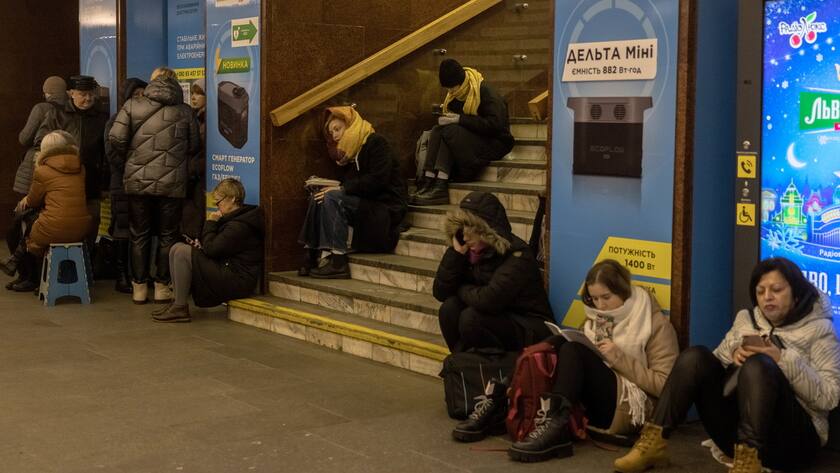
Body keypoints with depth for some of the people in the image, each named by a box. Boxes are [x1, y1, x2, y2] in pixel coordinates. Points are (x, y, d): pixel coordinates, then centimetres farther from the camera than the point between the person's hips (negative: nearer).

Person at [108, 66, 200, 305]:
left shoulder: (133, 106, 0)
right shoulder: (184, 111, 1)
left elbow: (116, 138, -8)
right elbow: (193, 147, 5)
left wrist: (131, 155, 10)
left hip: (138, 181, 1)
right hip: (172, 184, 0)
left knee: (139, 236, 11)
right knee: (167, 236, 10)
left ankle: (139, 287, 14)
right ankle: (162, 286, 12)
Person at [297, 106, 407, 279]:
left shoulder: (376, 143, -7)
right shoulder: (349, 153, 19)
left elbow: (378, 180, -20)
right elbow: (347, 184, 12)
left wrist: (342, 189, -19)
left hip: (386, 210, -8)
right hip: (364, 205, 8)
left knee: (332, 198, -25)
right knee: (317, 197, -7)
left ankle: (338, 260, -28)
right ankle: (315, 254, -16)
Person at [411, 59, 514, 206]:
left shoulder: (484, 92, -16)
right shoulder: (455, 95, 7)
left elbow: (494, 124, -27)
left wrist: (459, 119, -27)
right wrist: (447, 118, -8)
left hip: (495, 143, -7)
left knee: (450, 131, -28)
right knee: (437, 130, -16)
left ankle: (440, 187, -34)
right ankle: (428, 181, -29)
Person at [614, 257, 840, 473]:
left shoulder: (819, 328, 2)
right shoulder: (745, 318, 15)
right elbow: (716, 363, 13)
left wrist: (783, 360, -19)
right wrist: (733, 354, -9)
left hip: (790, 437, -4)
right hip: (736, 430, 5)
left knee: (758, 365, -31)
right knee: (695, 356, -15)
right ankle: (655, 442, -22)